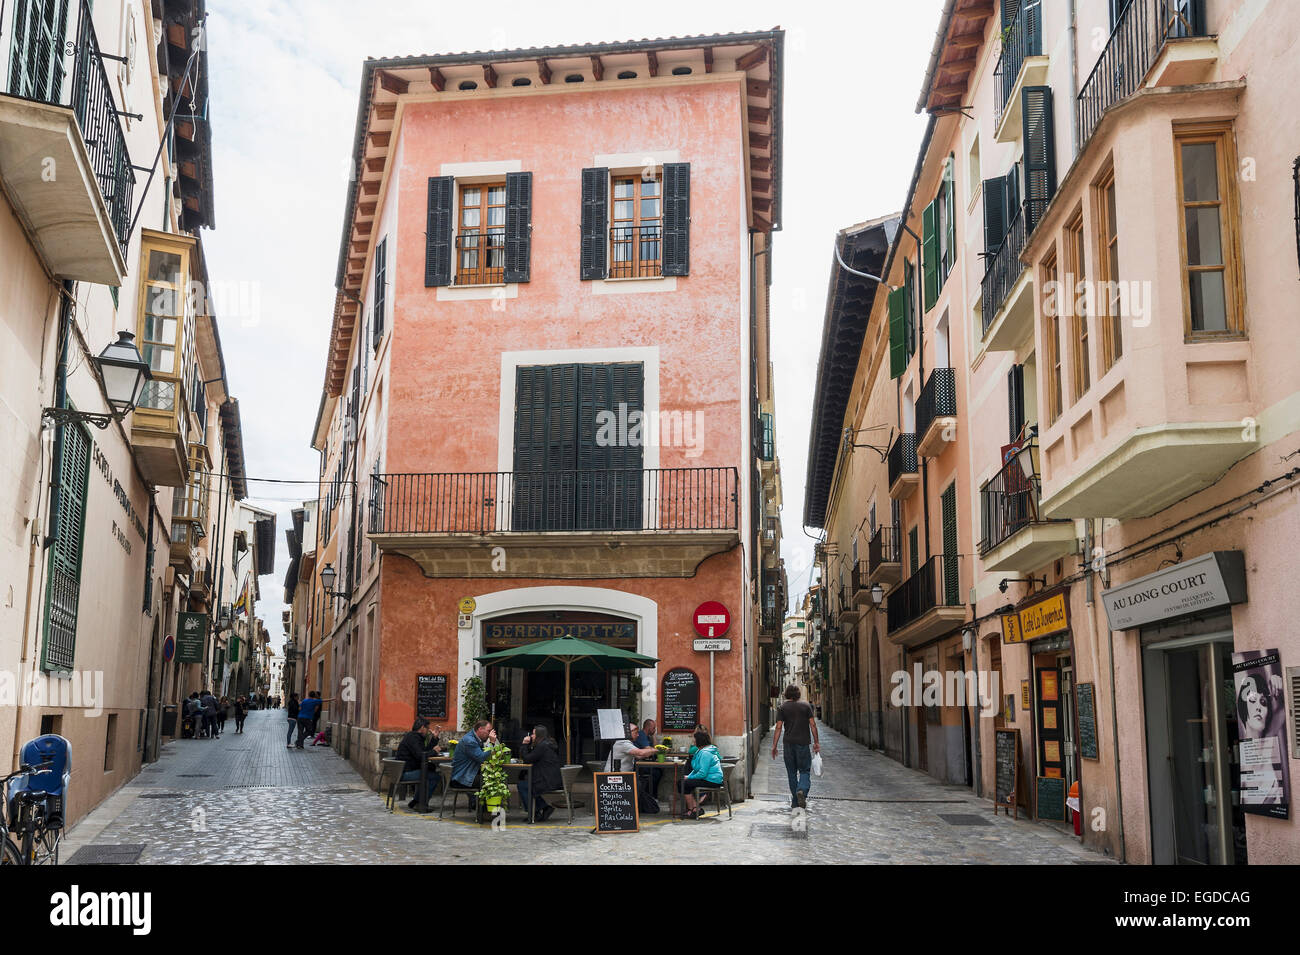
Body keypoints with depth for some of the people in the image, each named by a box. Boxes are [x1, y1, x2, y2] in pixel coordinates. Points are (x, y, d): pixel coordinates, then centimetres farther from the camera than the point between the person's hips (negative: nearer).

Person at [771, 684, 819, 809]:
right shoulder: (806, 706, 2)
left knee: (792, 772, 9)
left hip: (789, 744, 1)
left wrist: (774, 746, -2)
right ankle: (802, 790, -23)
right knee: (805, 771, 5)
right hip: (803, 743, -1)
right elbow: (813, 725, -1)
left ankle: (795, 802, 10)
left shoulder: (782, 708, 1)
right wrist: (816, 742, 5)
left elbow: (778, 727, -4)